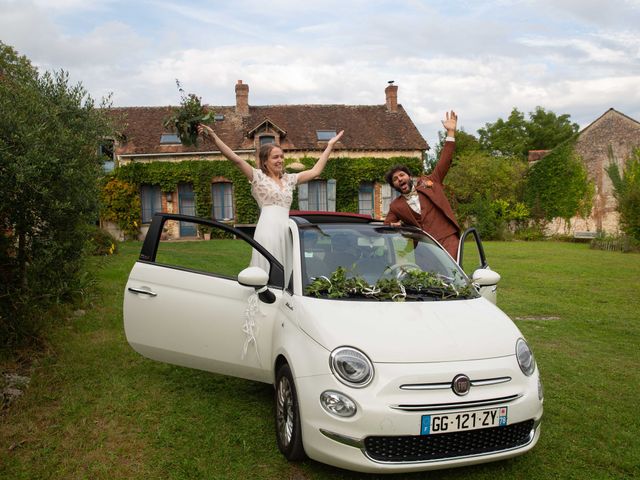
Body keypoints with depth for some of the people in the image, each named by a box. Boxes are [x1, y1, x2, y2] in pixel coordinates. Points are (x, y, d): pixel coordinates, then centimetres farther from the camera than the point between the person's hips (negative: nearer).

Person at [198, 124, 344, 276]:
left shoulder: (289, 179, 20)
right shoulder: (258, 177, 5)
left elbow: (315, 171, 24)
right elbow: (236, 159, -6)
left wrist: (330, 146, 28)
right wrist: (214, 137, -14)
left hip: (286, 230, 5)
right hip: (268, 229, -5)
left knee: (285, 271, 3)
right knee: (268, 271, -8)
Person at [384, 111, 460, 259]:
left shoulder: (428, 182, 14)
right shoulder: (396, 206, 14)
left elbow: (444, 162, 11)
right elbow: (386, 228, 17)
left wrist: (450, 132, 7)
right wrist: (393, 225, -7)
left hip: (448, 238, -1)